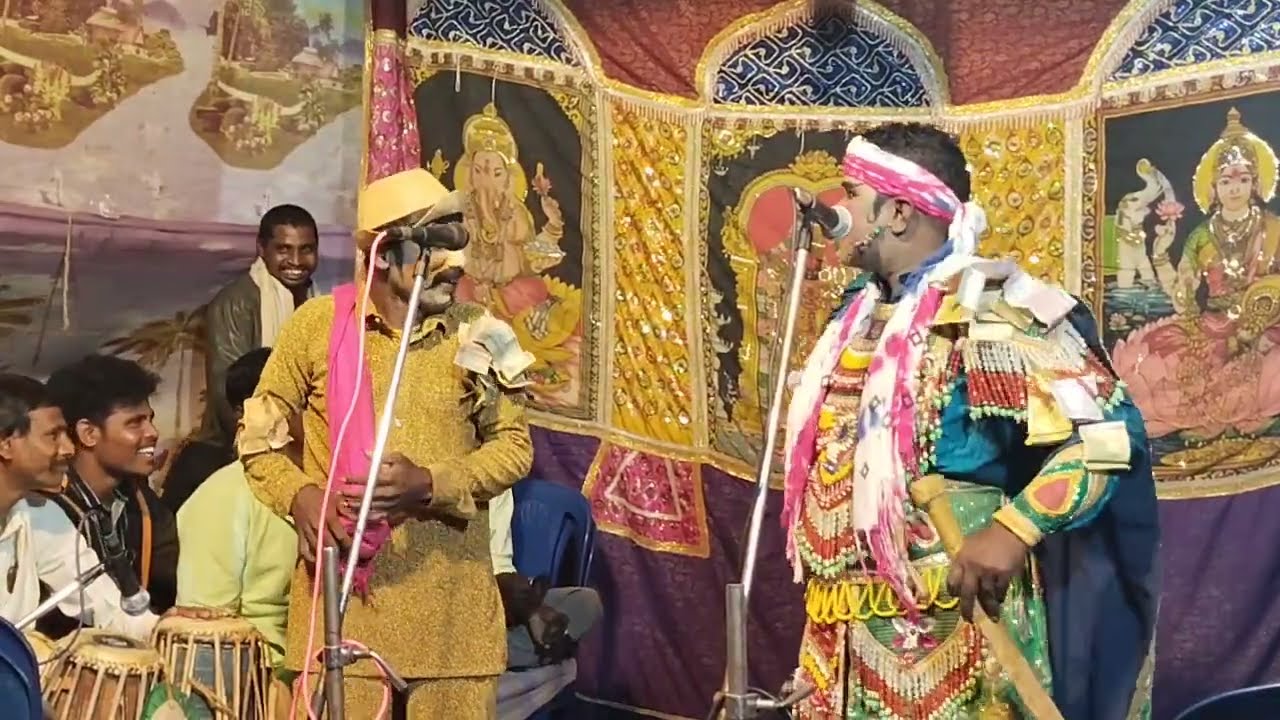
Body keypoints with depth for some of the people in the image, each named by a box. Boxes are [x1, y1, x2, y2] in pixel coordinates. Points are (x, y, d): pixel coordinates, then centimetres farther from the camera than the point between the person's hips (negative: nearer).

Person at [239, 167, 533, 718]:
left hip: (451, 599, 1)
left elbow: (513, 444, 4)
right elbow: (260, 432, 8)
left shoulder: (477, 337, 2)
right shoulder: (318, 324, -1)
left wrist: (431, 484, -13)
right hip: (342, 588, -1)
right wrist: (299, 496, -12)